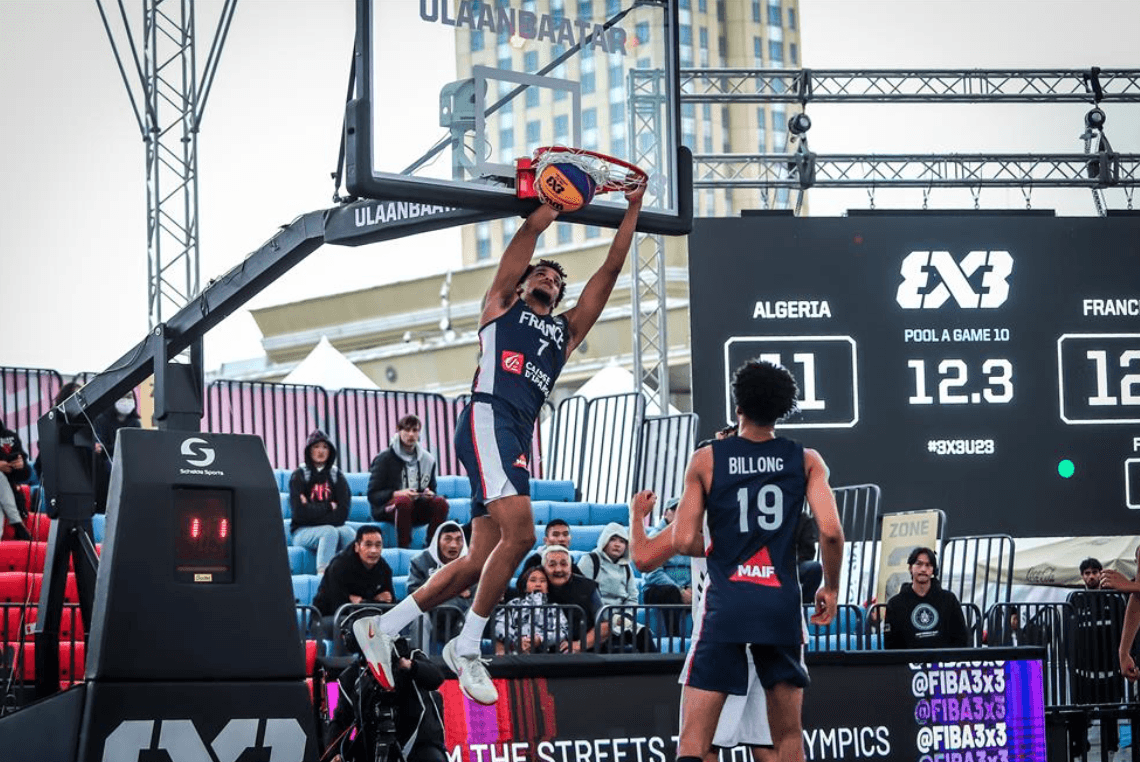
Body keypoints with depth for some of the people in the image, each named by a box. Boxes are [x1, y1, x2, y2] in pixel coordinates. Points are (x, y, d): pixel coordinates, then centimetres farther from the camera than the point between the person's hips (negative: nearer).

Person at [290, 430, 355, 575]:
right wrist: (328, 506, -4)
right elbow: (299, 513, -8)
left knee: (348, 532, -30)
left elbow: (342, 514, 1)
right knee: (330, 531, -34)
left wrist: (314, 509, -8)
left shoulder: (337, 477, 12)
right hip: (303, 532, -3)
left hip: (334, 528, 3)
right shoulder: (299, 476, 4)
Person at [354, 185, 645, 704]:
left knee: (480, 561, 1)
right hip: (489, 418, -7)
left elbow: (610, 270, 28)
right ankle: (467, 649, -13)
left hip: (519, 437, 7)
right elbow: (531, 231, 7)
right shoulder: (502, 305, 17)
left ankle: (382, 628, 10)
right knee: (520, 534, -22)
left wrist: (633, 209, 27)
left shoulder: (566, 330, 30)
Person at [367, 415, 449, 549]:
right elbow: (372, 495, -6)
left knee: (440, 502, -24)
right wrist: (396, 494, -23)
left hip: (416, 510, 4)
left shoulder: (428, 459, 13)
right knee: (404, 500, -38)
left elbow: (432, 489, 19)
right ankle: (403, 547, -34)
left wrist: (429, 493, -7)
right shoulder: (385, 458, -1)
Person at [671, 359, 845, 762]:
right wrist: (831, 587, 10)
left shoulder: (706, 460, 3)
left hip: (726, 603, -2)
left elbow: (684, 541, -2)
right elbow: (831, 531, -6)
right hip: (782, 603, 2)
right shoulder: (806, 460, 5)